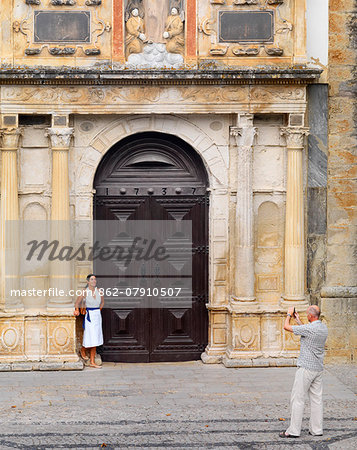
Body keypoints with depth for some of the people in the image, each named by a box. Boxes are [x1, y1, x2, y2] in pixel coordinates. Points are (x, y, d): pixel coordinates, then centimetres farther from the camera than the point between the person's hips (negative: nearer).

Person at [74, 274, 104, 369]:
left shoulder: (98, 291, 5)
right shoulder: (85, 292, -8)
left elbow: (102, 302, 21)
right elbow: (77, 303, 4)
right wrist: (77, 310, -10)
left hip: (98, 316, 5)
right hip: (89, 316, -5)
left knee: (95, 340, 6)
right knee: (91, 339, -6)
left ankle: (92, 362, 10)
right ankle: (83, 350, 27)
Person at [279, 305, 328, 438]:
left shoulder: (309, 328, -19)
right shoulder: (323, 328, 6)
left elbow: (286, 327, -12)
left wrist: (289, 314, 4)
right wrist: (298, 320, 28)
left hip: (306, 367, -8)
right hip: (318, 368, 8)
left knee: (298, 398, -2)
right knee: (316, 399, 11)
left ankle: (294, 430, 0)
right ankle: (316, 429, 15)